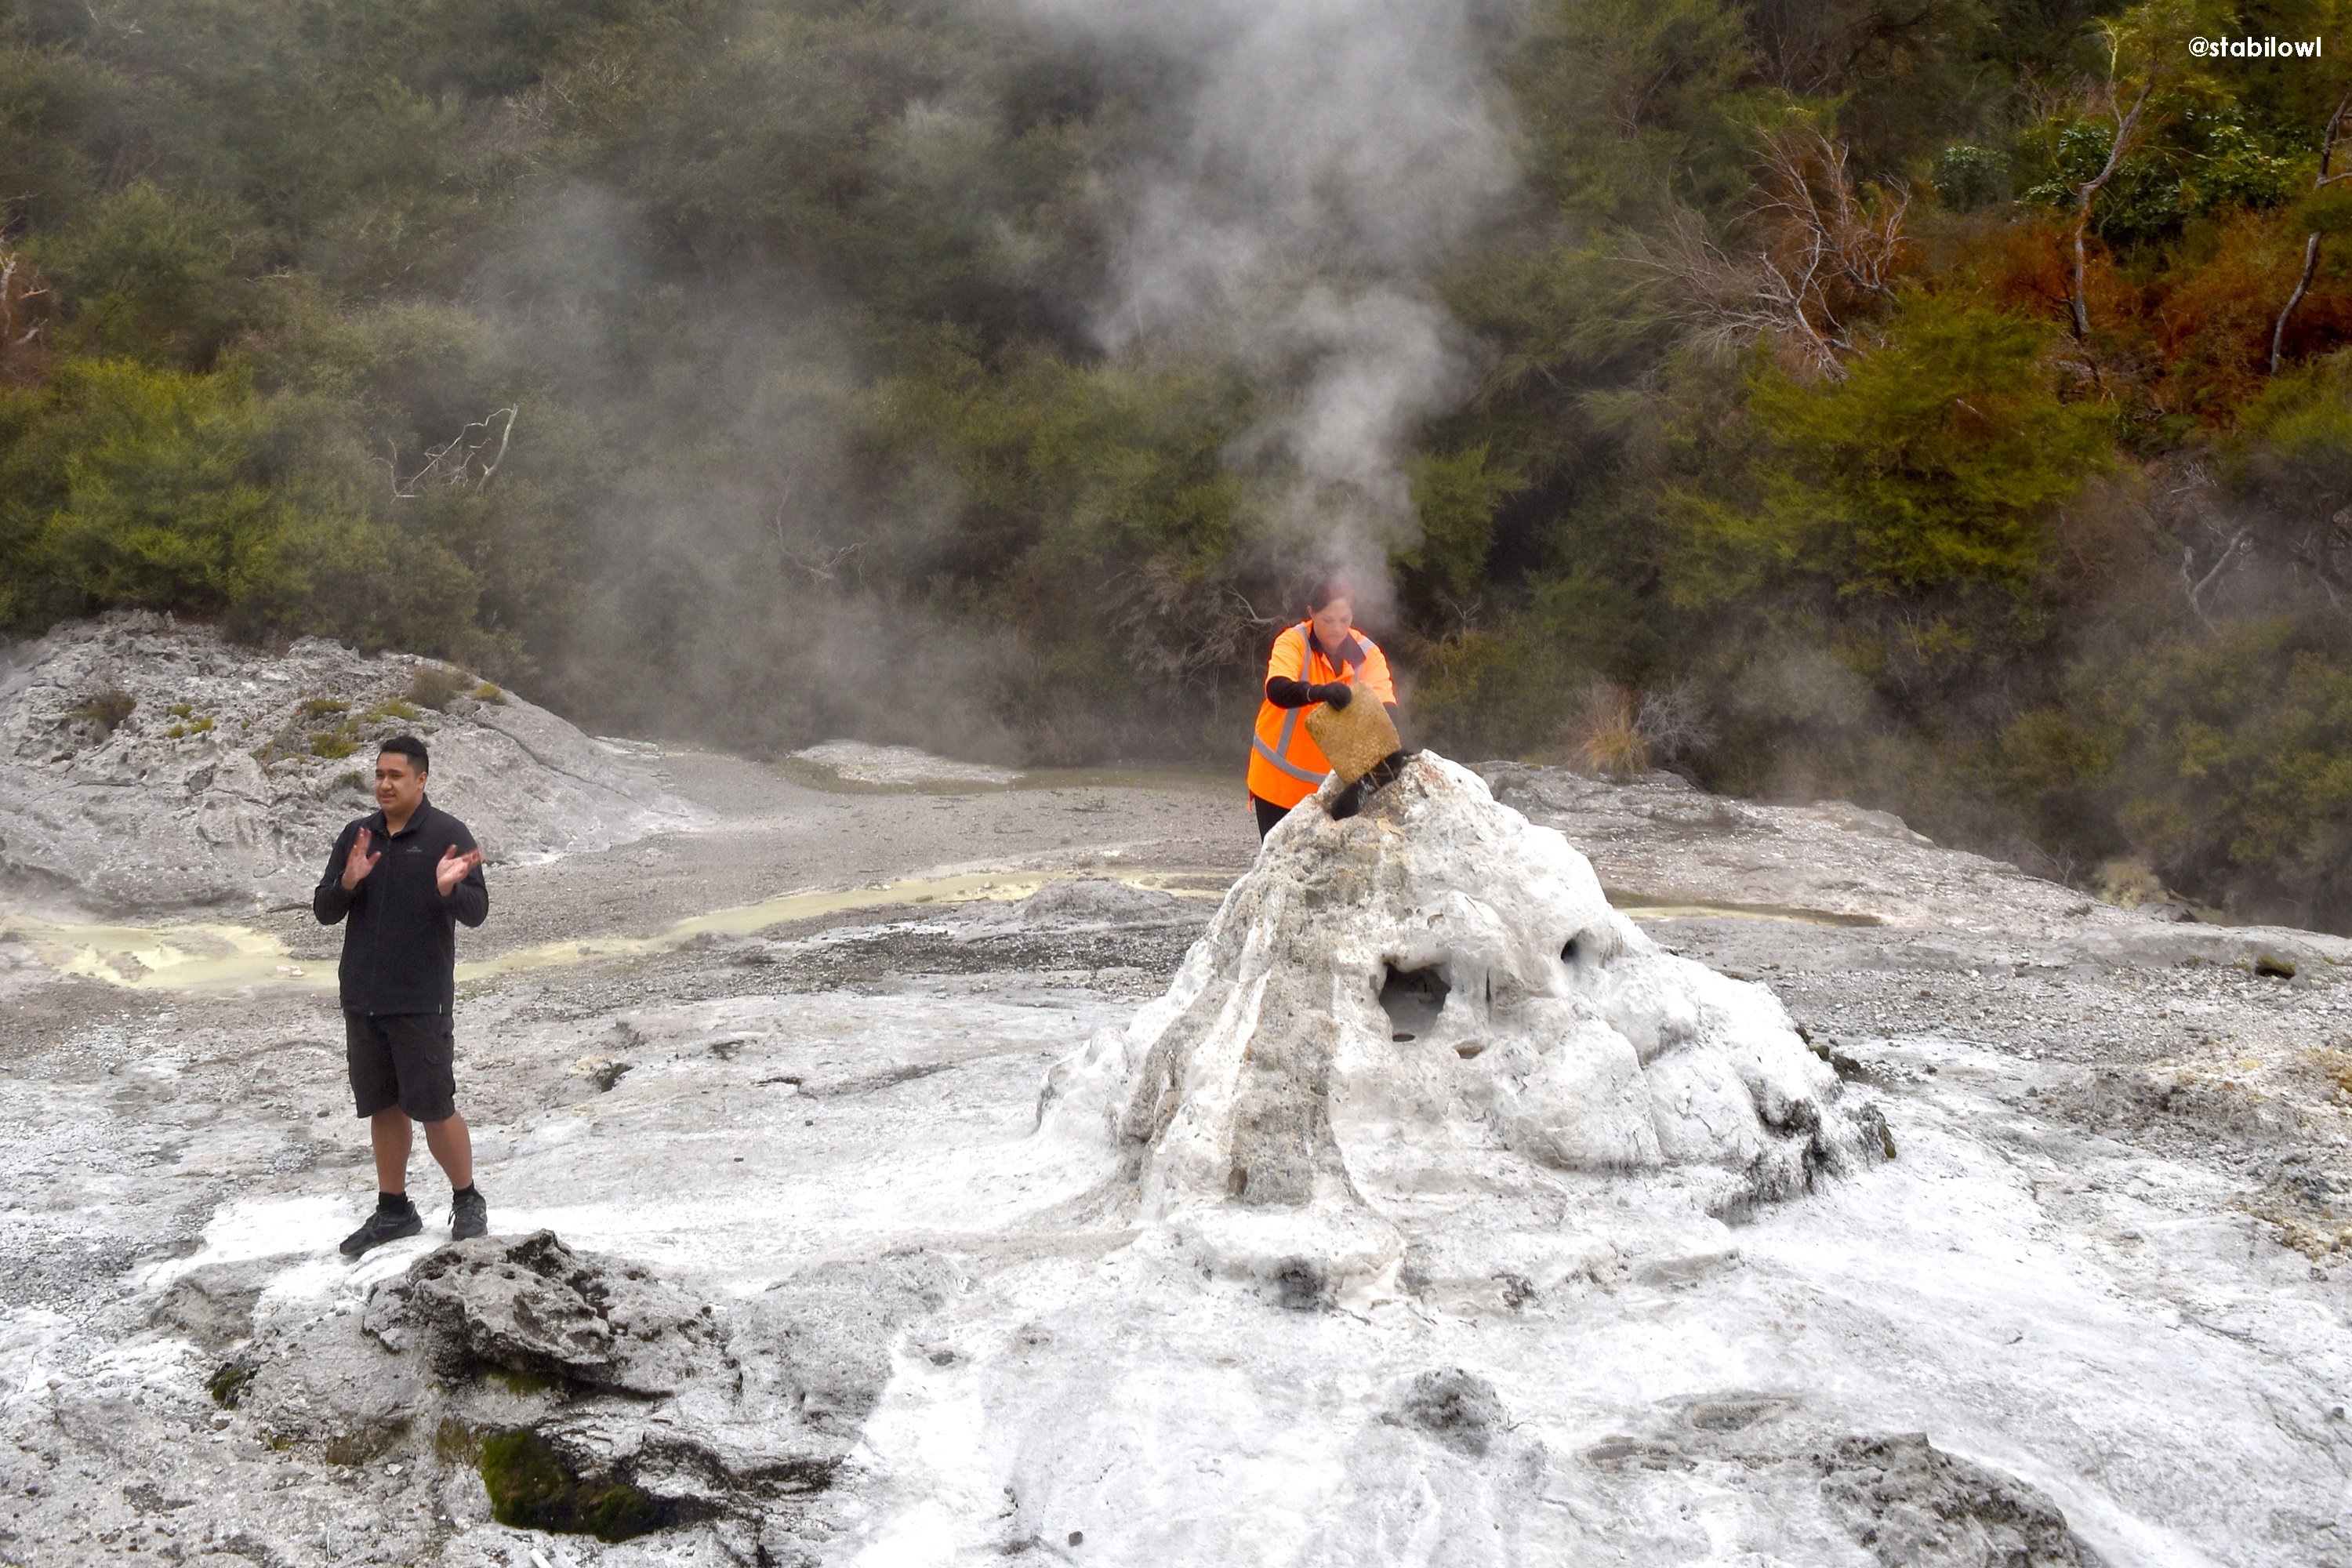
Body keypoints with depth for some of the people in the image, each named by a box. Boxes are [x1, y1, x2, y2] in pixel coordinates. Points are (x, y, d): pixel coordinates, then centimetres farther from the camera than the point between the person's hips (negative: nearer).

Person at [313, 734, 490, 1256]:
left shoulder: (447, 835, -6)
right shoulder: (356, 836, 8)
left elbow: (477, 912, -10)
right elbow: (324, 911, 7)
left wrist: (448, 889, -31)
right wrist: (347, 883, -14)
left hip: (420, 1002, -5)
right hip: (362, 999, 5)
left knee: (435, 1109, -1)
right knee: (383, 1107, 12)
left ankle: (467, 1202, 15)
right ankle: (394, 1210, 22)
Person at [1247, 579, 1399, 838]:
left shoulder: (1367, 654, -5)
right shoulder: (1293, 642, -14)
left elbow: (1386, 705, -18)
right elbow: (1277, 690, -33)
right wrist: (1319, 692, -53)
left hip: (1331, 783, 2)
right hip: (1280, 779, -2)